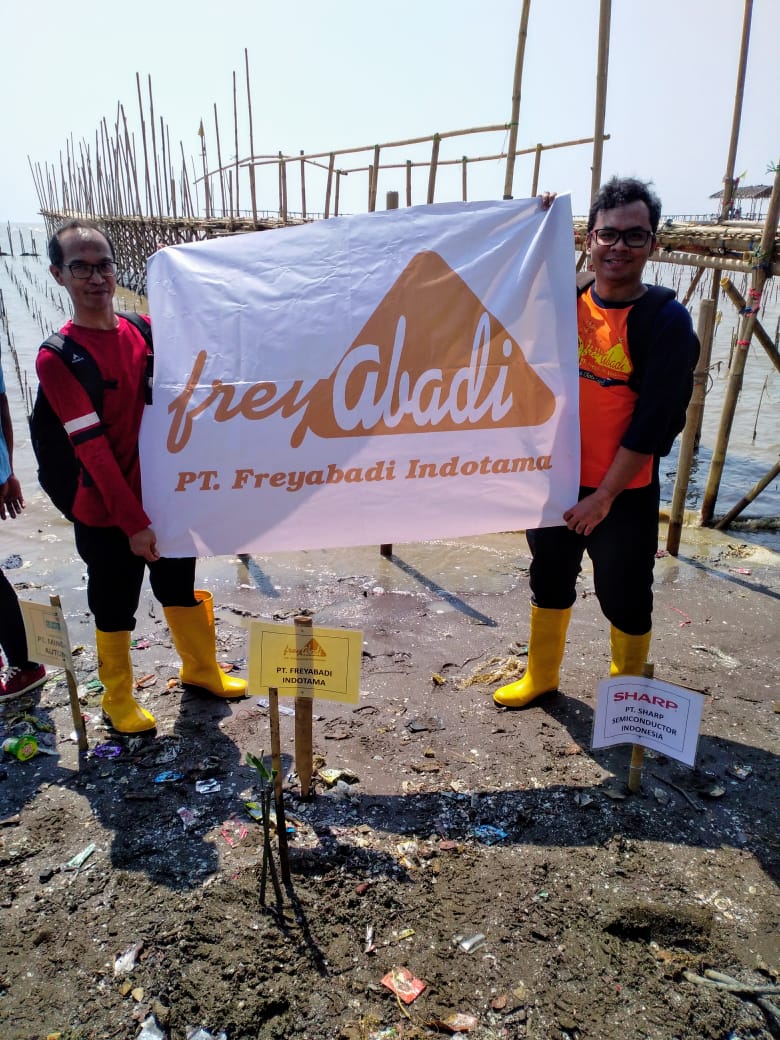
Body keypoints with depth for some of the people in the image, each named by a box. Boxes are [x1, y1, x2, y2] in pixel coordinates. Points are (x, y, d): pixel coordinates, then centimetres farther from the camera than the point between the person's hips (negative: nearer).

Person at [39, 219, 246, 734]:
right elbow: (93, 449, -18)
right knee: (115, 608, 13)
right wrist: (133, 522, -18)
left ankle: (201, 668, 43)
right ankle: (118, 696, 36)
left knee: (180, 589, 21)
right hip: (107, 516, -4)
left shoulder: (145, 331, -1)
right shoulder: (58, 358, -15)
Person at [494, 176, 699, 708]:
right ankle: (541, 675, 41)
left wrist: (604, 495, -16)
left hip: (624, 494, -5)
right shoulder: (565, 304, 3)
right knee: (549, 582, 19)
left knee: (625, 598, 9)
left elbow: (657, 420, -15)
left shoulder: (667, 320, -12)